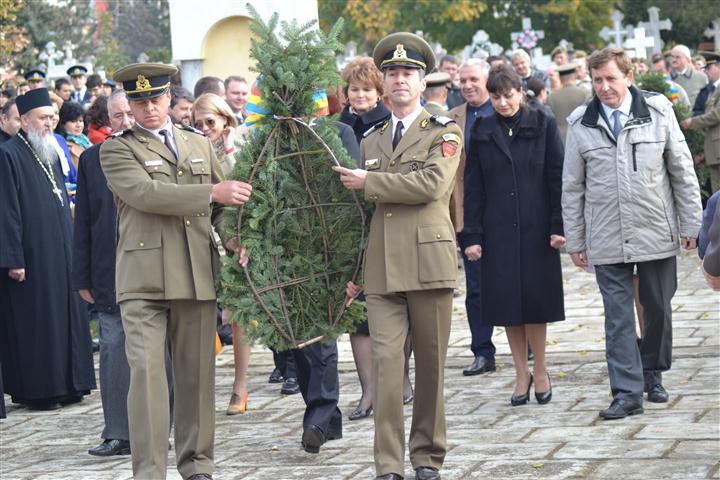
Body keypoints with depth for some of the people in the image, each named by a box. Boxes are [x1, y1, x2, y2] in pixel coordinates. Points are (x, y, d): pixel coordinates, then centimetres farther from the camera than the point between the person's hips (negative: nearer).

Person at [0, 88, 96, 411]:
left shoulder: (51, 154, 15)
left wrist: (71, 247, 17)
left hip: (59, 254, 8)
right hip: (31, 257, -8)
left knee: (63, 317, 10)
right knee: (34, 322, -4)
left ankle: (65, 384, 17)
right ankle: (36, 390, 2)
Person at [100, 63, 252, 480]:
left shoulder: (200, 144, 19)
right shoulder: (117, 149, 3)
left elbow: (223, 204, 23)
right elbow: (145, 193, -14)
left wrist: (235, 239, 2)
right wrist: (212, 192, -19)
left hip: (198, 274, 4)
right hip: (145, 278, -4)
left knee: (198, 372, 7)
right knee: (146, 370, -12)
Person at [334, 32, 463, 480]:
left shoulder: (444, 132, 5)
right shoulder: (371, 141, 19)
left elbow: (432, 184, -14)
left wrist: (370, 182, -10)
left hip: (429, 263, -3)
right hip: (382, 271, 3)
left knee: (431, 364, 3)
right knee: (386, 361, -8)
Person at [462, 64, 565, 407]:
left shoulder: (542, 126, 1)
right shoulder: (482, 131, 6)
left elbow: (557, 178, 0)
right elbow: (473, 186, 6)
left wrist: (558, 226, -7)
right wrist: (471, 236, 0)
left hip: (536, 229, -2)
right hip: (498, 231, 2)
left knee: (535, 299, 0)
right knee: (507, 302, 3)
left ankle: (540, 371, 15)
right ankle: (521, 374, 14)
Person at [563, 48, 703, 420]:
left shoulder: (658, 111, 0)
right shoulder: (580, 124, 1)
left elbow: (683, 171, 5)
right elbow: (572, 187, 6)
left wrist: (690, 225, 3)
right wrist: (575, 240, 5)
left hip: (657, 233, 0)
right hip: (607, 241, 0)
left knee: (658, 309, 10)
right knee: (618, 317, -2)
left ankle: (653, 374, 30)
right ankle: (627, 393, 0)